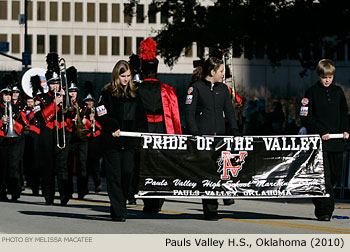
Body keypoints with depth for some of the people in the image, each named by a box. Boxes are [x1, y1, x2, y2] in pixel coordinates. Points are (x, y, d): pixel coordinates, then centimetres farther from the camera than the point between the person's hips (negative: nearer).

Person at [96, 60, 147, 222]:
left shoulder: (134, 93, 15)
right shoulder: (107, 93, 1)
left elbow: (141, 117, 19)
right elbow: (101, 116, -6)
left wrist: (139, 131, 4)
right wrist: (113, 128, -17)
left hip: (129, 141, 4)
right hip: (112, 141, -4)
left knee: (127, 174, -4)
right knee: (114, 176, -5)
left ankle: (118, 207, 11)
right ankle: (118, 212, -4)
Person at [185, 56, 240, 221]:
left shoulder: (223, 89, 15)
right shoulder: (196, 88, 0)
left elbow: (229, 111, 16)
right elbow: (189, 112, -3)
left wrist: (234, 131, 1)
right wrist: (195, 134, -13)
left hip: (220, 136, 5)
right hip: (202, 136, -5)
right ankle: (210, 210, -5)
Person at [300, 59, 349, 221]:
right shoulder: (312, 92, -2)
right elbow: (305, 118, -5)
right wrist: (321, 132, -14)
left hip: (336, 141, 5)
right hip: (318, 141, -5)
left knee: (335, 173, 8)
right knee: (323, 175, -12)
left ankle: (321, 206, 26)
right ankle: (324, 210, -12)